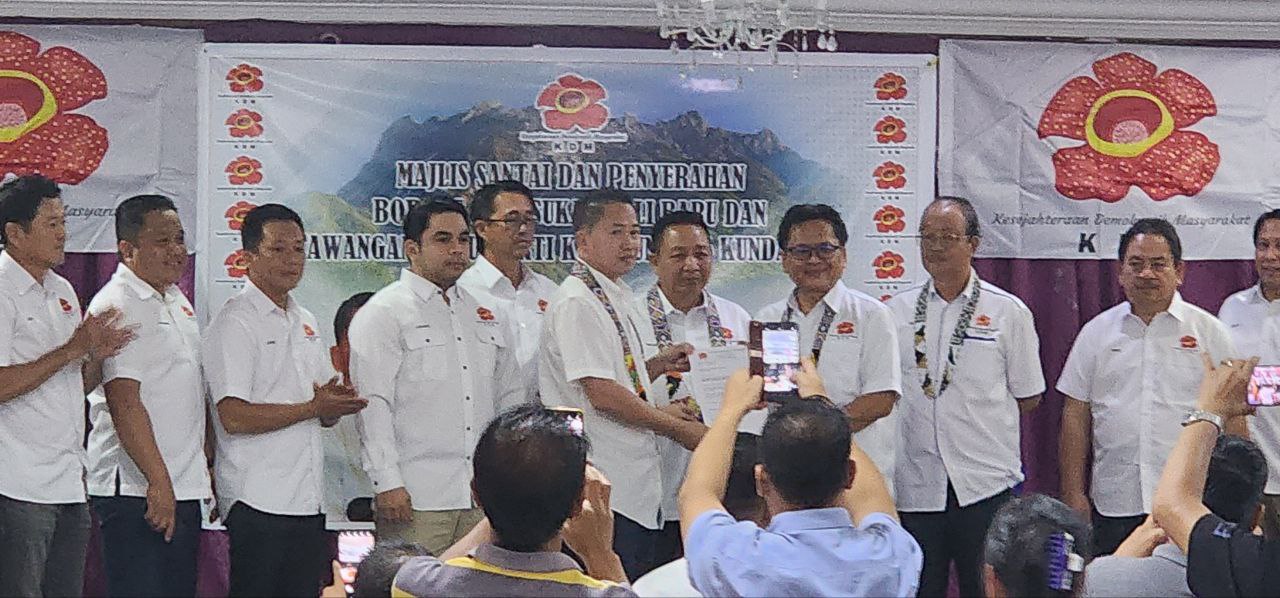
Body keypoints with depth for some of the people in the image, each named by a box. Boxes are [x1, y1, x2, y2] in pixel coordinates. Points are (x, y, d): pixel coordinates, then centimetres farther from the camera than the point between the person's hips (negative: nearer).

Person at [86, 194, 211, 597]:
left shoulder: (177, 301, 17)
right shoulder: (117, 307, -12)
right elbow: (124, 402, -20)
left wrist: (206, 466, 19)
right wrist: (159, 481, -24)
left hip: (183, 488, 9)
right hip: (135, 491, -9)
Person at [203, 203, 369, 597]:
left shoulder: (306, 323, 18)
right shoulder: (234, 322, -7)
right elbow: (234, 417, -17)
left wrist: (337, 403, -5)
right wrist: (313, 408, -15)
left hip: (308, 501, 8)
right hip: (258, 501, -8)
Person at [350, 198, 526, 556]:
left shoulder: (489, 316, 18)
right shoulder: (382, 314, 0)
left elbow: (511, 396, 23)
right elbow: (373, 404, -7)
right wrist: (388, 483, -14)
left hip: (484, 497, 5)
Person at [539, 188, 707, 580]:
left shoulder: (617, 298, 17)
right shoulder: (577, 302, -13)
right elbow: (601, 395, -19)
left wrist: (658, 364, 8)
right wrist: (678, 428, -11)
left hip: (638, 484, 10)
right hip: (605, 489, -10)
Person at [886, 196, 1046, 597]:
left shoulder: (1008, 312, 3)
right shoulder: (896, 311, 9)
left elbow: (1028, 398, 6)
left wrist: (972, 411, 3)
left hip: (986, 484, -2)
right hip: (916, 484, 2)